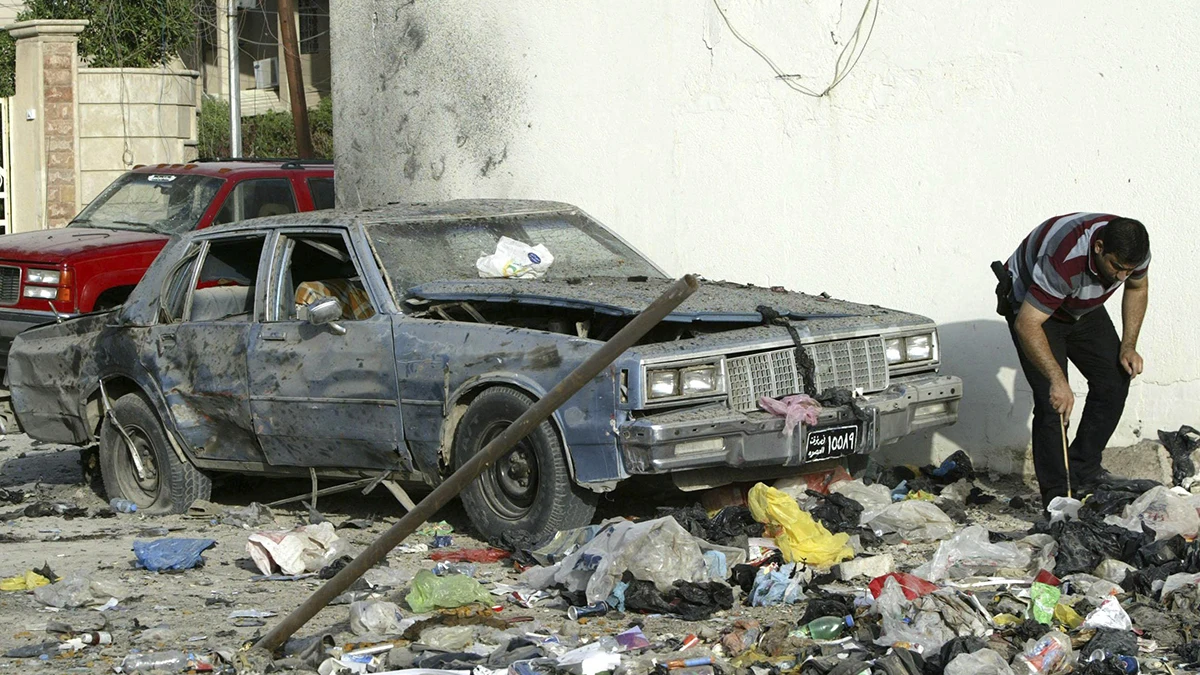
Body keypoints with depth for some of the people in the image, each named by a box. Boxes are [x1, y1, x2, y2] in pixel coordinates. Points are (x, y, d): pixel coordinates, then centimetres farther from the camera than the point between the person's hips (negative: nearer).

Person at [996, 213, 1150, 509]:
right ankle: (1056, 498, -9)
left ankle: (1083, 472, 5)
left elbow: (1138, 288, 2)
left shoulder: (1131, 251, -22)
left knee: (1115, 380, -4)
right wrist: (1057, 380, -47)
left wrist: (1128, 346, -5)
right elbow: (1027, 325, -41)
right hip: (1031, 306, -7)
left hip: (1083, 308, 7)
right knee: (1053, 402, -16)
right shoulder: (1064, 262, -43)